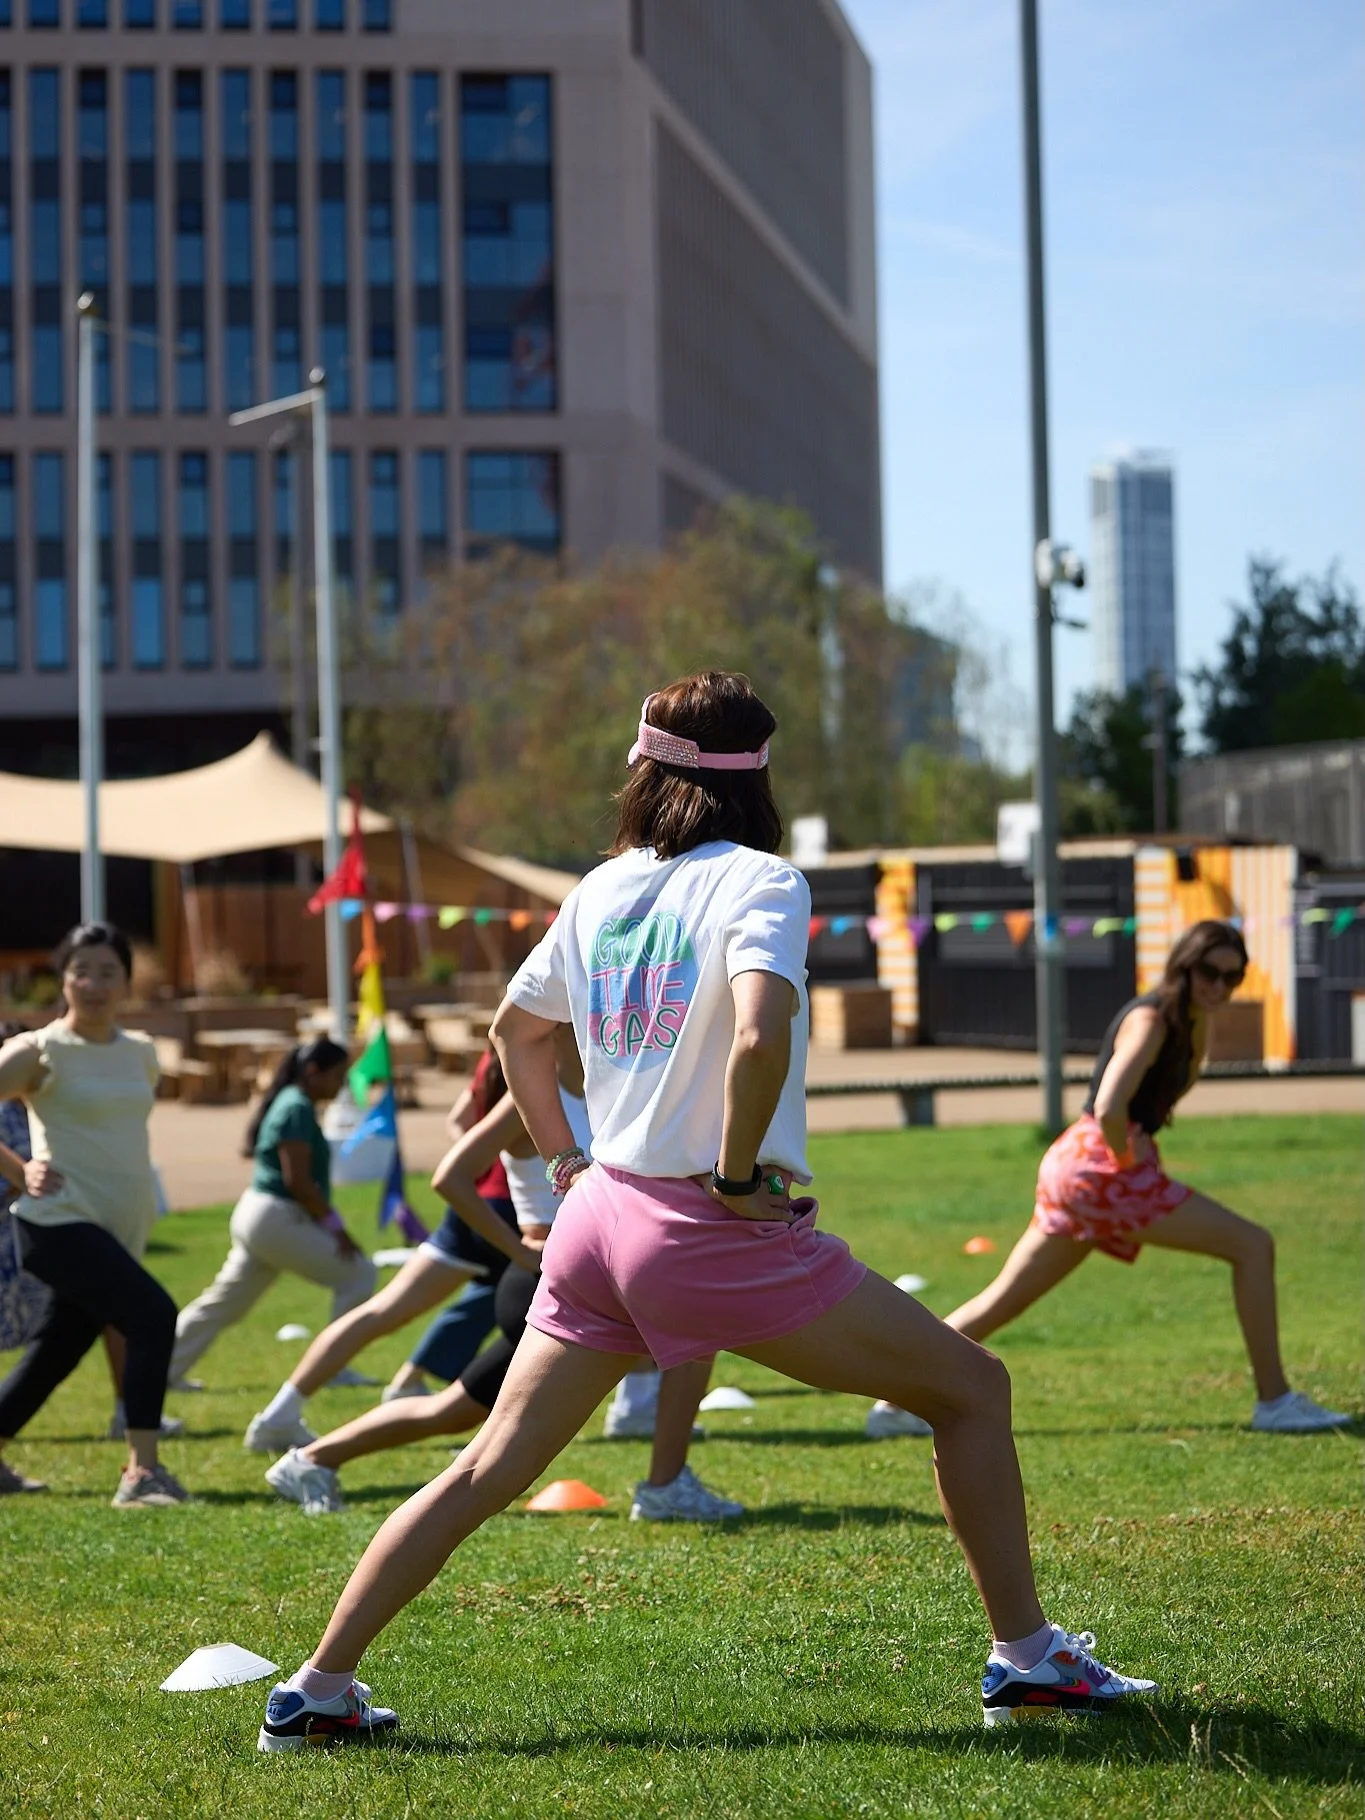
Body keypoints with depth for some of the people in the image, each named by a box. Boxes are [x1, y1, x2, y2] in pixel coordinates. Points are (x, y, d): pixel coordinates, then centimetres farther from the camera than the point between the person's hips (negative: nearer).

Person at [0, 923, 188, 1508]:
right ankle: (141, 1472, -23)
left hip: (119, 1231, 7)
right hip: (60, 1223, -7)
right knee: (153, 1315, -24)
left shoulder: (140, 1052, 12)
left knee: (57, 1351, 13)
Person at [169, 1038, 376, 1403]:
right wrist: (335, 1226, -16)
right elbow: (297, 1179, -21)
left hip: (255, 1217, 10)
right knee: (359, 1275, -7)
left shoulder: (290, 1104, 16)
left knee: (225, 1302, 16)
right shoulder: (298, 1110, -15)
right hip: (277, 1219, -10)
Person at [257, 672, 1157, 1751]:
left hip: (602, 1213, 6)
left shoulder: (603, 889, 11)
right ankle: (1026, 1659, 8)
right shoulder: (757, 881, -8)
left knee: (488, 1472, 12)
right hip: (715, 1233, -6)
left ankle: (317, 1692, 9)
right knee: (973, 1390, 7)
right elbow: (760, 1034, -26)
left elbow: (515, 1027, 26)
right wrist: (738, 1176, -14)